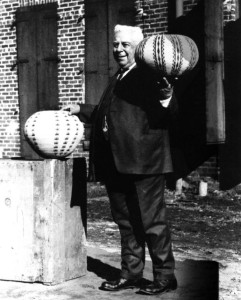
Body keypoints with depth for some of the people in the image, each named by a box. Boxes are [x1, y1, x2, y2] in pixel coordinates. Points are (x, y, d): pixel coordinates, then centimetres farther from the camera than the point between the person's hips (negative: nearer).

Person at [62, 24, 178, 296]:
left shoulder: (151, 76, -6)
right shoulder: (117, 80, 20)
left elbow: (163, 115, -16)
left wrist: (166, 98, -35)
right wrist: (81, 110, 30)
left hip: (142, 162, -9)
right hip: (115, 164, 9)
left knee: (151, 222, -2)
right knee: (126, 222, 15)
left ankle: (165, 277, 9)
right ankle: (131, 274, 26)